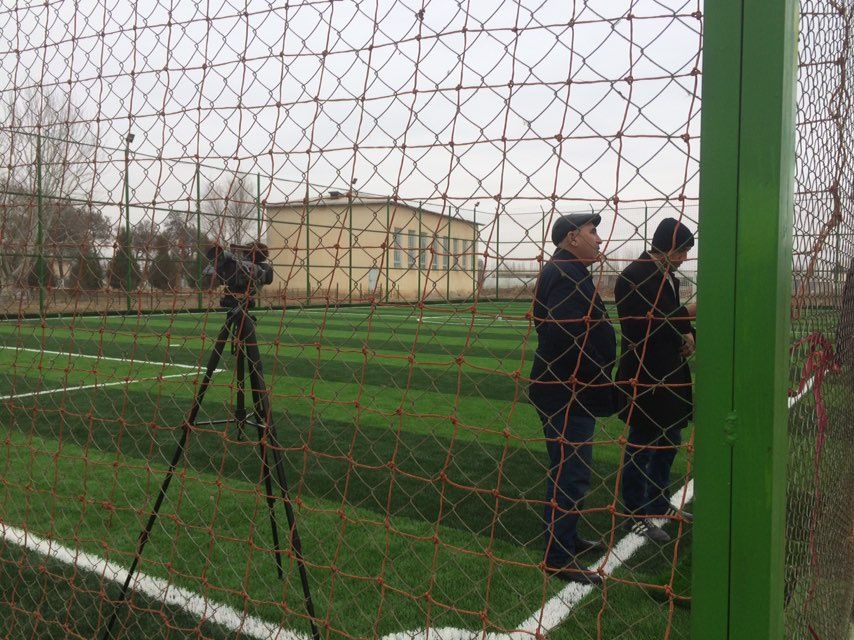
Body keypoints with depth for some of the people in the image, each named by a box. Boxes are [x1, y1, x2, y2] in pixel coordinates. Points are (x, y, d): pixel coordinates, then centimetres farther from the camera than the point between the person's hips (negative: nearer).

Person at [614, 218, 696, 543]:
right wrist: (690, 313, -21)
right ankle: (636, 514, 15)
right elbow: (644, 327, -24)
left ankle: (659, 504, 35)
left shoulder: (668, 277, 13)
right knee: (641, 446, 2)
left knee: (669, 442, 19)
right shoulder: (634, 276, -16)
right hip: (643, 378, -10)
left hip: (668, 376, 10)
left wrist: (687, 334, 0)